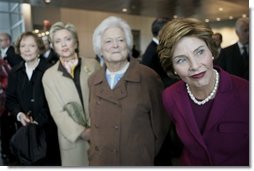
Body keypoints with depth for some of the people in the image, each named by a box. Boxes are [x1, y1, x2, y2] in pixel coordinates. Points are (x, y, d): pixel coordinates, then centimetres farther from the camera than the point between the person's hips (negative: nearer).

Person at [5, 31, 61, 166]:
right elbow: (10, 99, 11)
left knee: (51, 161, 8)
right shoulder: (14, 72, 6)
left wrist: (40, 121, -16)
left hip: (48, 128, -4)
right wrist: (19, 114, -8)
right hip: (25, 128, 4)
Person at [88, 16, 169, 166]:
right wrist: (94, 153, 7)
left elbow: (160, 125, -7)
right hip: (99, 161, 4)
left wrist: (148, 155, -1)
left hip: (137, 161, -4)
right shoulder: (93, 81, 0)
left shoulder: (148, 77, -15)